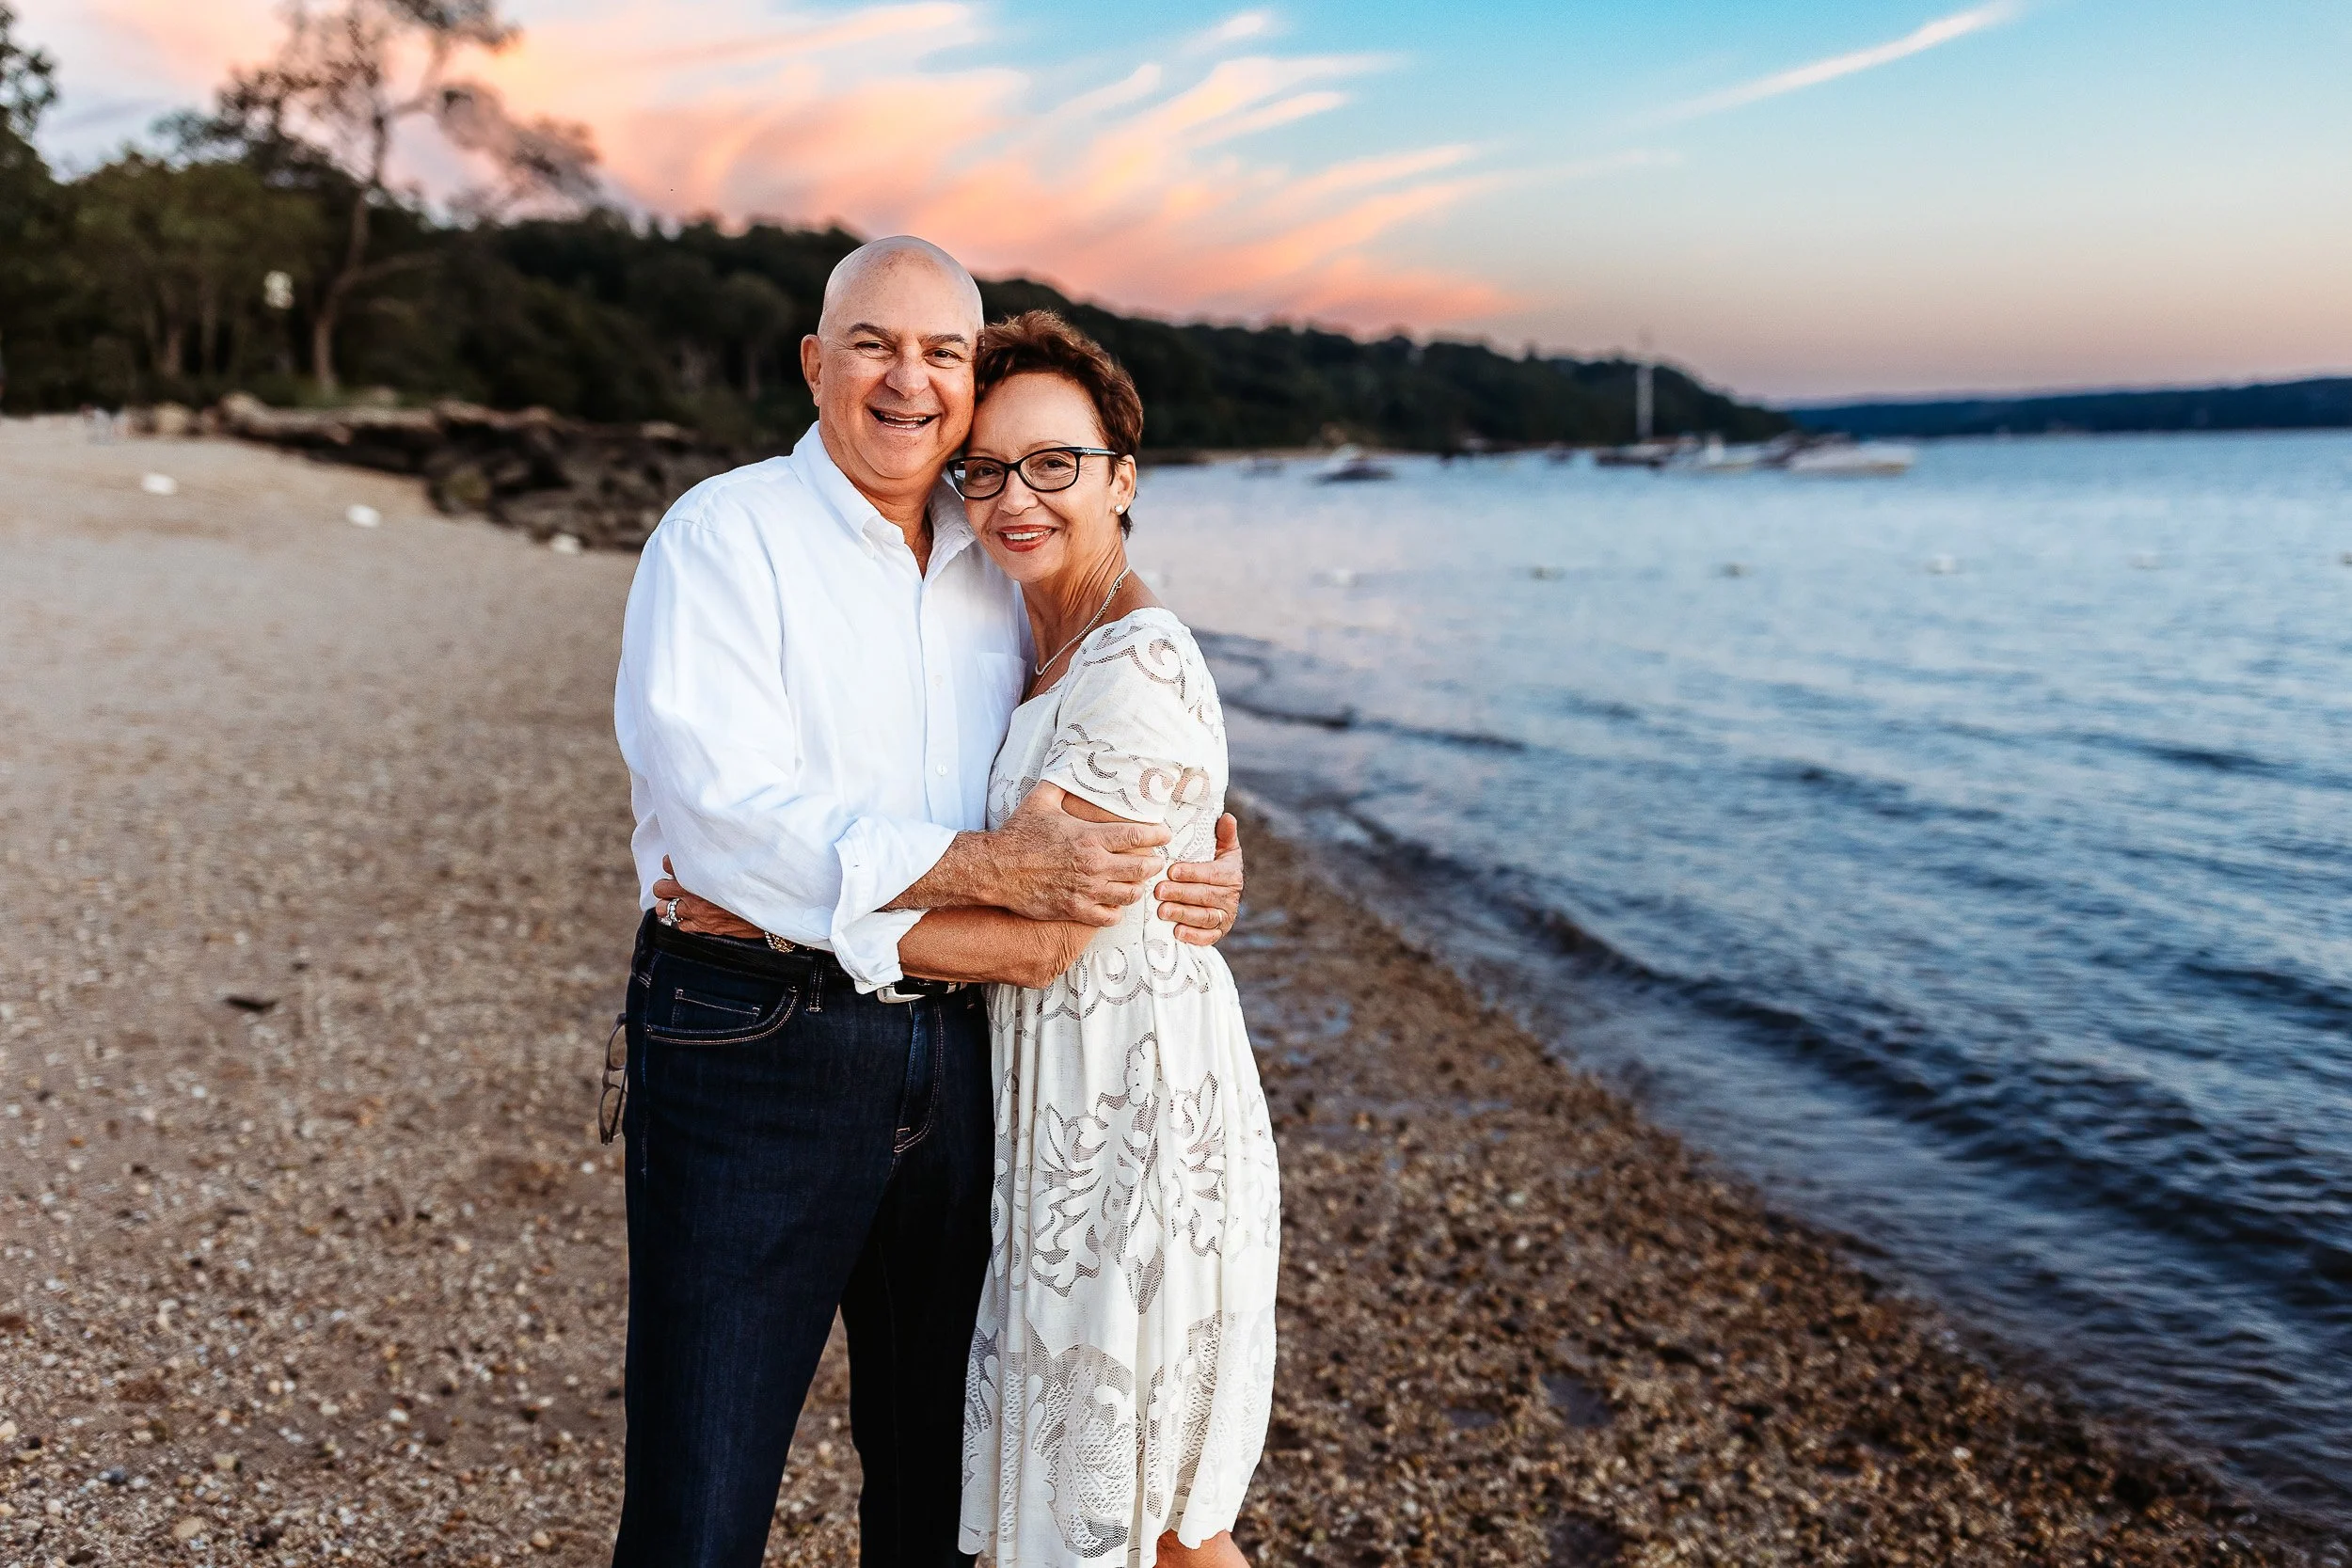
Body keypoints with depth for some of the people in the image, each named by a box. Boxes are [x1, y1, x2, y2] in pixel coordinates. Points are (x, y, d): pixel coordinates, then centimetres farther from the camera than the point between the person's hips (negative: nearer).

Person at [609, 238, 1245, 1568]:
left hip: (962, 1059, 6)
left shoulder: (1001, 570, 13)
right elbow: (722, 807, -18)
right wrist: (981, 867, -24)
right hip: (756, 1047, -5)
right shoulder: (724, 535, -5)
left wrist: (1201, 871, 0)